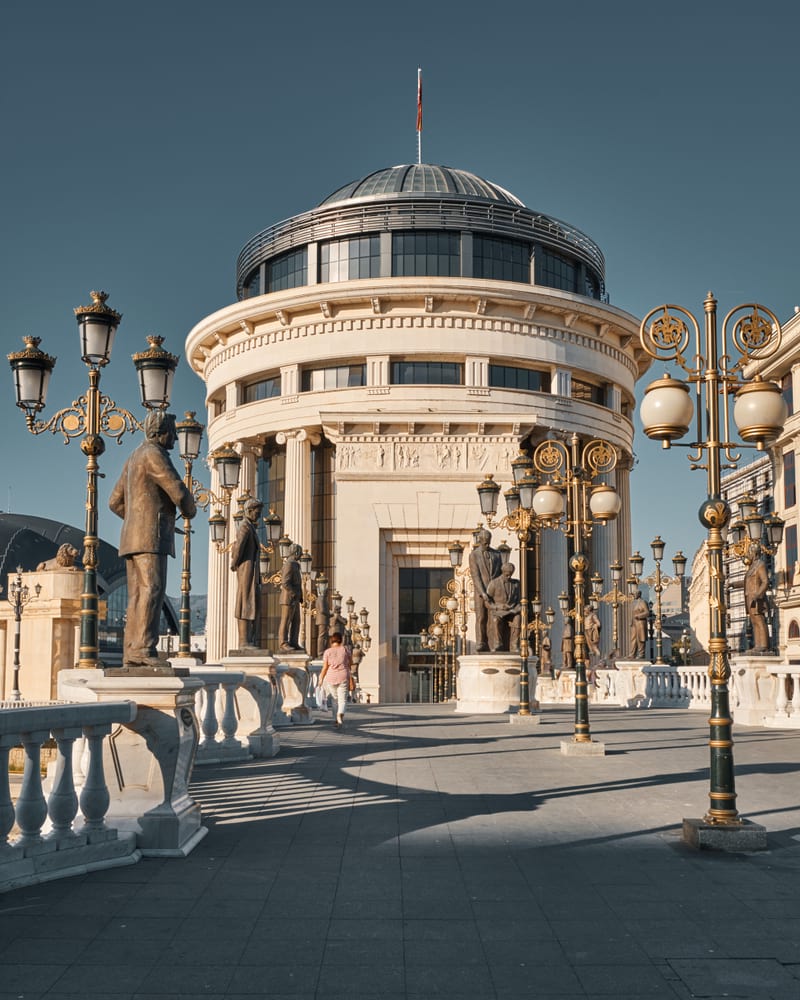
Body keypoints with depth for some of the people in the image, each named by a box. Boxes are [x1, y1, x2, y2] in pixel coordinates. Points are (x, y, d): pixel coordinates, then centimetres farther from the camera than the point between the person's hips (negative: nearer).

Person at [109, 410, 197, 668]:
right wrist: (190, 510, 8)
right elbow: (179, 491, -13)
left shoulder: (134, 458, 22)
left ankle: (132, 654, 0)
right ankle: (143, 649, -28)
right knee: (152, 590, -18)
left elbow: (115, 502, 26)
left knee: (138, 595, 4)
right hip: (151, 537, -10)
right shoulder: (154, 454, -8)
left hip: (133, 538, 10)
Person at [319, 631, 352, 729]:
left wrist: (321, 679, 8)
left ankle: (337, 720, 19)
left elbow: (325, 667, -3)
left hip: (331, 678, 1)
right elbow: (350, 662, 12)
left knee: (334, 699, 16)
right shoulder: (345, 649, -1)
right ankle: (340, 714, -30)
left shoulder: (327, 652, -2)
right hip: (343, 677, -1)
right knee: (342, 699, -1)